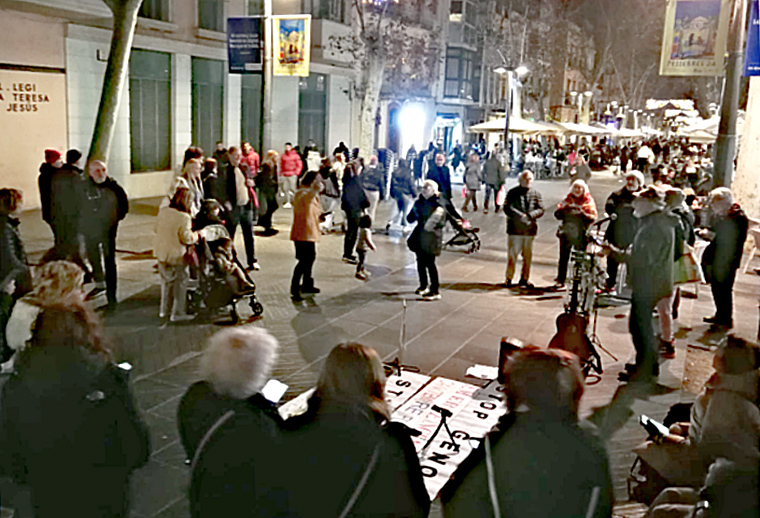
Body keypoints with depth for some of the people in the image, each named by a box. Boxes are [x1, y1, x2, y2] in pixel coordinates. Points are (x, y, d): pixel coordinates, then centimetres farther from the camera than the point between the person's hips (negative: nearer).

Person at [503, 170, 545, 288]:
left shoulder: (536, 194, 10)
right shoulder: (513, 193, 2)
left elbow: (541, 209, 3)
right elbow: (507, 208, -9)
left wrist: (529, 215, -15)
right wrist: (519, 216, -22)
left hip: (530, 230, 3)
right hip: (515, 229, -3)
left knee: (528, 256, 8)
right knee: (512, 254, 0)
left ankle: (524, 279, 19)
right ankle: (509, 278, 12)